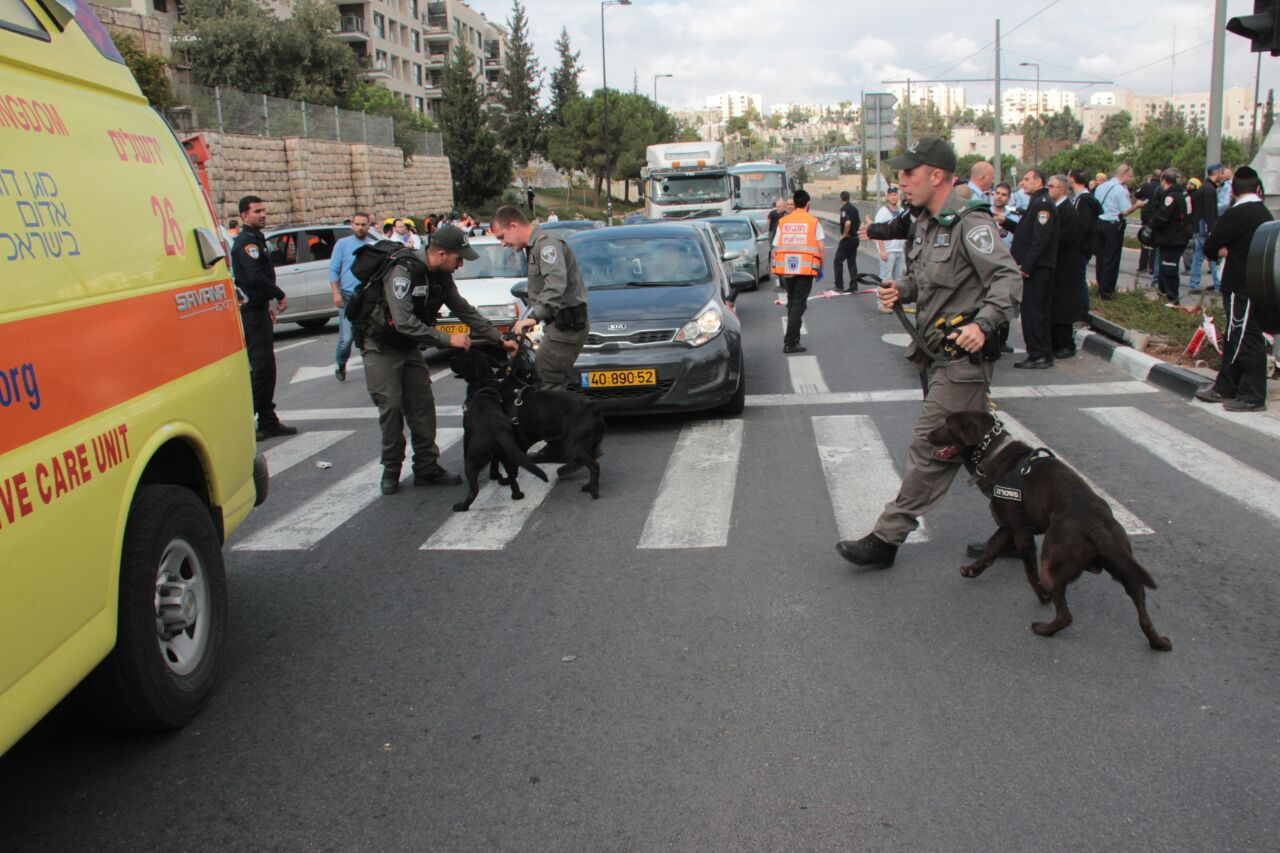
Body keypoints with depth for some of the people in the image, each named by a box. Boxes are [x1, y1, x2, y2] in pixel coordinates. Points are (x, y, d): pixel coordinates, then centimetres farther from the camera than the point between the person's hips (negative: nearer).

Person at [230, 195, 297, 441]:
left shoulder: (256, 240, 19)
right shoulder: (247, 241, -13)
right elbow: (255, 277, -25)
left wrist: (267, 304, 19)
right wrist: (280, 295, -15)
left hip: (257, 308, 10)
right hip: (251, 312, -10)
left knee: (266, 367, 12)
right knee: (261, 367, -11)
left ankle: (268, 422, 18)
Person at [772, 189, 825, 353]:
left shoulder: (783, 222, 9)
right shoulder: (813, 221, 2)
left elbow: (776, 248, 6)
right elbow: (820, 246, -2)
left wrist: (778, 271, 13)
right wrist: (821, 268, 9)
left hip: (785, 267, 3)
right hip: (806, 268, -3)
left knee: (791, 303, 19)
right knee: (798, 305, -1)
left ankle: (792, 337, 24)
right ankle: (790, 343, -7)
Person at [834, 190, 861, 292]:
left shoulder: (844, 208, -14)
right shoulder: (854, 208, 11)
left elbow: (848, 222, -30)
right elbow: (859, 224, 17)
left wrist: (845, 234, -17)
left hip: (847, 239, -8)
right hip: (855, 238, 8)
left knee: (838, 261, 1)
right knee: (852, 262, 11)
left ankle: (839, 285, -1)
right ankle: (853, 286, 9)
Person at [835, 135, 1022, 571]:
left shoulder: (970, 224, -15)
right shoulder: (926, 223, 14)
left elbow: (1009, 279, -21)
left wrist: (983, 324, -33)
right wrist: (901, 289, 4)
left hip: (962, 357, -10)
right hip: (940, 355, 10)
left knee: (929, 450, -6)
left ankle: (886, 539, -2)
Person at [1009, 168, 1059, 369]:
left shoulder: (1042, 204, -14)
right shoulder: (1037, 202, 18)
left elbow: (1041, 238, -21)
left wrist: (1026, 265, -22)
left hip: (1036, 269, -10)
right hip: (1034, 267, 10)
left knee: (1032, 312, -7)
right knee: (1038, 312, 13)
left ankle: (1038, 356, -3)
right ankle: (1043, 354, 19)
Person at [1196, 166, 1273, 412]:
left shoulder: (1235, 215, -17)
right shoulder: (1265, 214, 10)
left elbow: (1209, 247, -12)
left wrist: (1224, 251, 7)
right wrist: (1231, 251, -4)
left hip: (1242, 288, -9)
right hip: (1257, 286, 9)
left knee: (1247, 340, -3)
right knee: (1235, 338, 16)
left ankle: (1252, 396, 2)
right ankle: (1225, 387, 25)